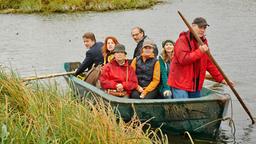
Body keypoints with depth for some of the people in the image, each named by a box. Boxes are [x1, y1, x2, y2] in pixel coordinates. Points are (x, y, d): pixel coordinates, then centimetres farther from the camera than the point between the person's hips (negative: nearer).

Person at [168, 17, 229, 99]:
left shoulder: (203, 42, 14)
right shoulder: (182, 40, -10)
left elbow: (209, 63, 18)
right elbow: (183, 59, -23)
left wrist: (220, 79, 13)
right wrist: (199, 51, -25)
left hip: (196, 85, 8)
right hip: (180, 84, -8)